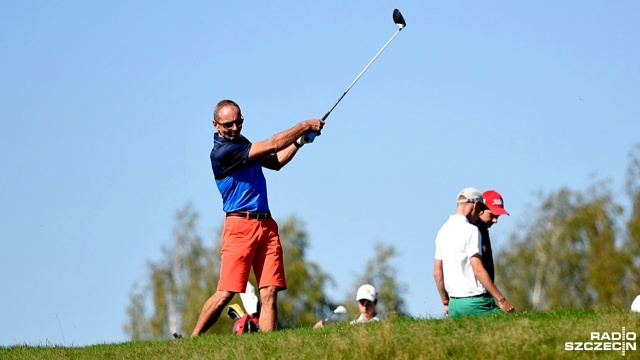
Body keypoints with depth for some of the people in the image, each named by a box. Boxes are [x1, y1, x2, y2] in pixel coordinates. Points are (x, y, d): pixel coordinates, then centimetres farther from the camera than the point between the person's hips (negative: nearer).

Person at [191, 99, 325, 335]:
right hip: (240, 226, -8)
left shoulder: (243, 144, 17)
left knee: (269, 293, -4)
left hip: (266, 225, 8)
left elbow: (275, 162, 27)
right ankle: (192, 340, 1)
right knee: (225, 293, -11)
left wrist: (299, 141, 12)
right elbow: (271, 145, -12)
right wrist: (305, 126, -4)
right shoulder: (221, 152, -11)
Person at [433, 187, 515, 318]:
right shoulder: (470, 230, -10)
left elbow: (437, 272, 17)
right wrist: (501, 299, -15)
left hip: (454, 303, 8)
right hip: (475, 301, -8)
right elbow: (478, 270, -17)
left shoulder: (443, 230, 14)